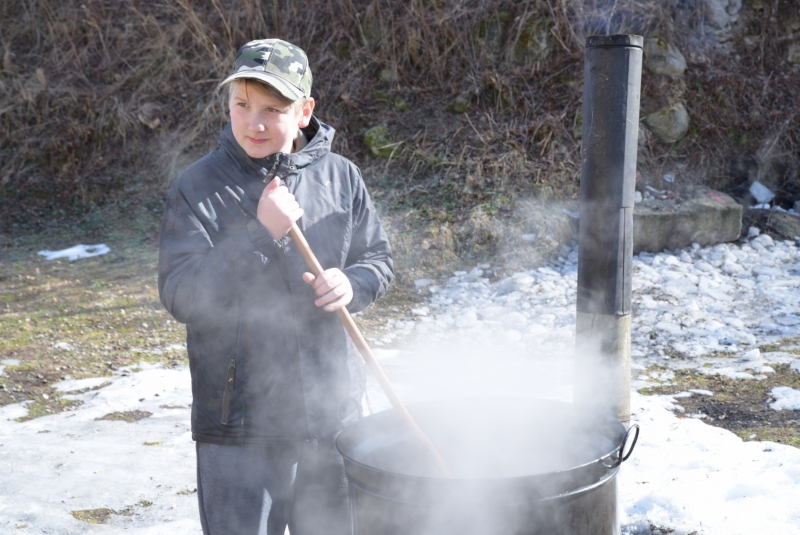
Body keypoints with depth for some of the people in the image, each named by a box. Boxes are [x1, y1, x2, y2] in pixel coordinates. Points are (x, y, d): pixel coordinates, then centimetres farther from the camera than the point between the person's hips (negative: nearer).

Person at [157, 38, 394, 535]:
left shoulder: (340, 177, 1)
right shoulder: (198, 188, -9)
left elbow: (380, 258, 10)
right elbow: (180, 295, -16)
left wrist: (352, 283, -13)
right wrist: (260, 234, -25)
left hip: (333, 412, 4)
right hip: (239, 420, -3)